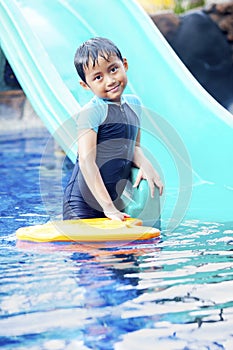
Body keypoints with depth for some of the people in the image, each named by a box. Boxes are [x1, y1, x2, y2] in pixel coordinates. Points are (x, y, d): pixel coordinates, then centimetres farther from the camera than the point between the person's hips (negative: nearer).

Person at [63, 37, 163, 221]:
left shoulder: (134, 104, 7)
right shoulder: (90, 113, -16)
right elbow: (86, 162, -20)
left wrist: (145, 165, -5)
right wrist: (108, 207, -22)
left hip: (117, 200, 7)